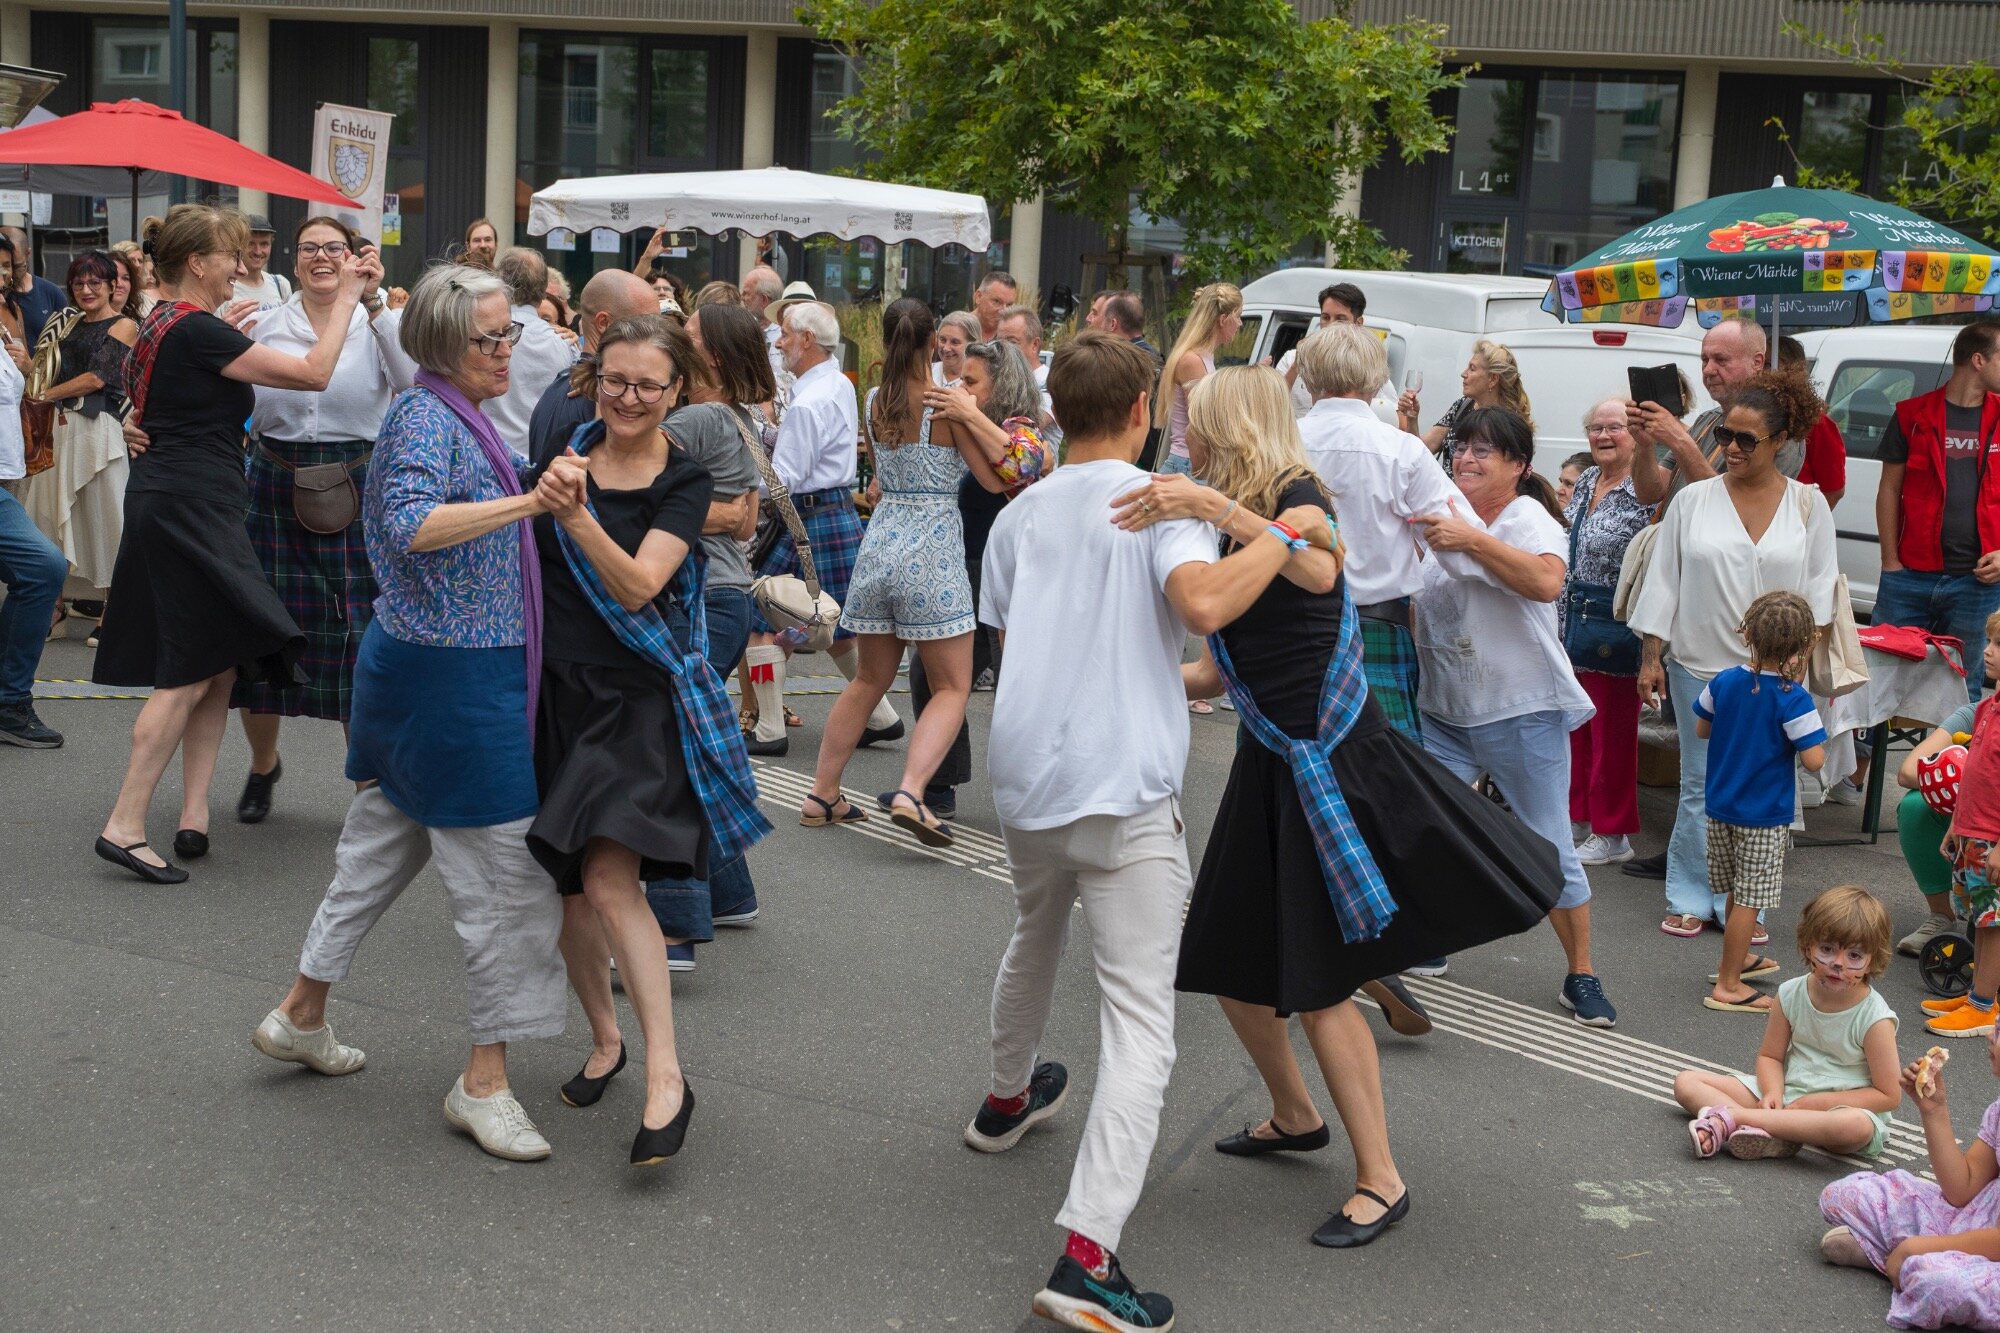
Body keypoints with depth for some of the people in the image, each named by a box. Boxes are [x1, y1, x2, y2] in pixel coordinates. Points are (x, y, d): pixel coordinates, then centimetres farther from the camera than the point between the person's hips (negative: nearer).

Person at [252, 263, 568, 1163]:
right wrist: (529, 502, -40)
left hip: (427, 669, 10)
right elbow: (412, 523, -34)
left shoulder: (459, 414, 15)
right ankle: (485, 1080, 2)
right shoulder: (425, 416, -16)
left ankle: (302, 1014, 33)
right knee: (506, 870, -6)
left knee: (383, 845, 20)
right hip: (453, 677, -10)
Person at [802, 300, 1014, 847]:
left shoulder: (873, 402, 5)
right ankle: (910, 791, -18)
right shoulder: (947, 404, -9)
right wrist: (977, 418, 5)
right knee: (951, 688, 2)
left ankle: (823, 795, 21)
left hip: (880, 542, 5)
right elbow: (997, 480, -5)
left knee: (869, 680, 19)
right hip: (934, 549, -5)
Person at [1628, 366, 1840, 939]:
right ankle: (1691, 897, 15)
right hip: (1699, 666, 0)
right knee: (1702, 785, 6)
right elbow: (1663, 579, 3)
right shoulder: (1693, 500, 2)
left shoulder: (1808, 505, 3)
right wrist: (1651, 656, 0)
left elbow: (1820, 586, 5)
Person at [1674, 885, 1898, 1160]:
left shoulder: (1875, 1019, -14)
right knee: (1686, 1081, -7)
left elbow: (1888, 1095, -12)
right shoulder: (1791, 994, -2)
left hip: (1844, 1108, -5)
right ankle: (1769, 1136, -34)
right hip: (1785, 1094, 5)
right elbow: (1770, 1055, 8)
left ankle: (1731, 1117, -36)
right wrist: (1773, 1093, -15)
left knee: (1857, 1126, -43)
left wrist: (1816, 1102, -16)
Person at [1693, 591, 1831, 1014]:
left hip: (1720, 806, 6)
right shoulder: (1793, 699, -19)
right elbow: (1814, 760, -19)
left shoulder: (1724, 682, -3)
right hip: (1764, 816, -6)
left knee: (1738, 894, 22)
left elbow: (1701, 729, 11)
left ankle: (1736, 959, 39)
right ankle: (1729, 985, 6)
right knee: (1749, 900, 2)